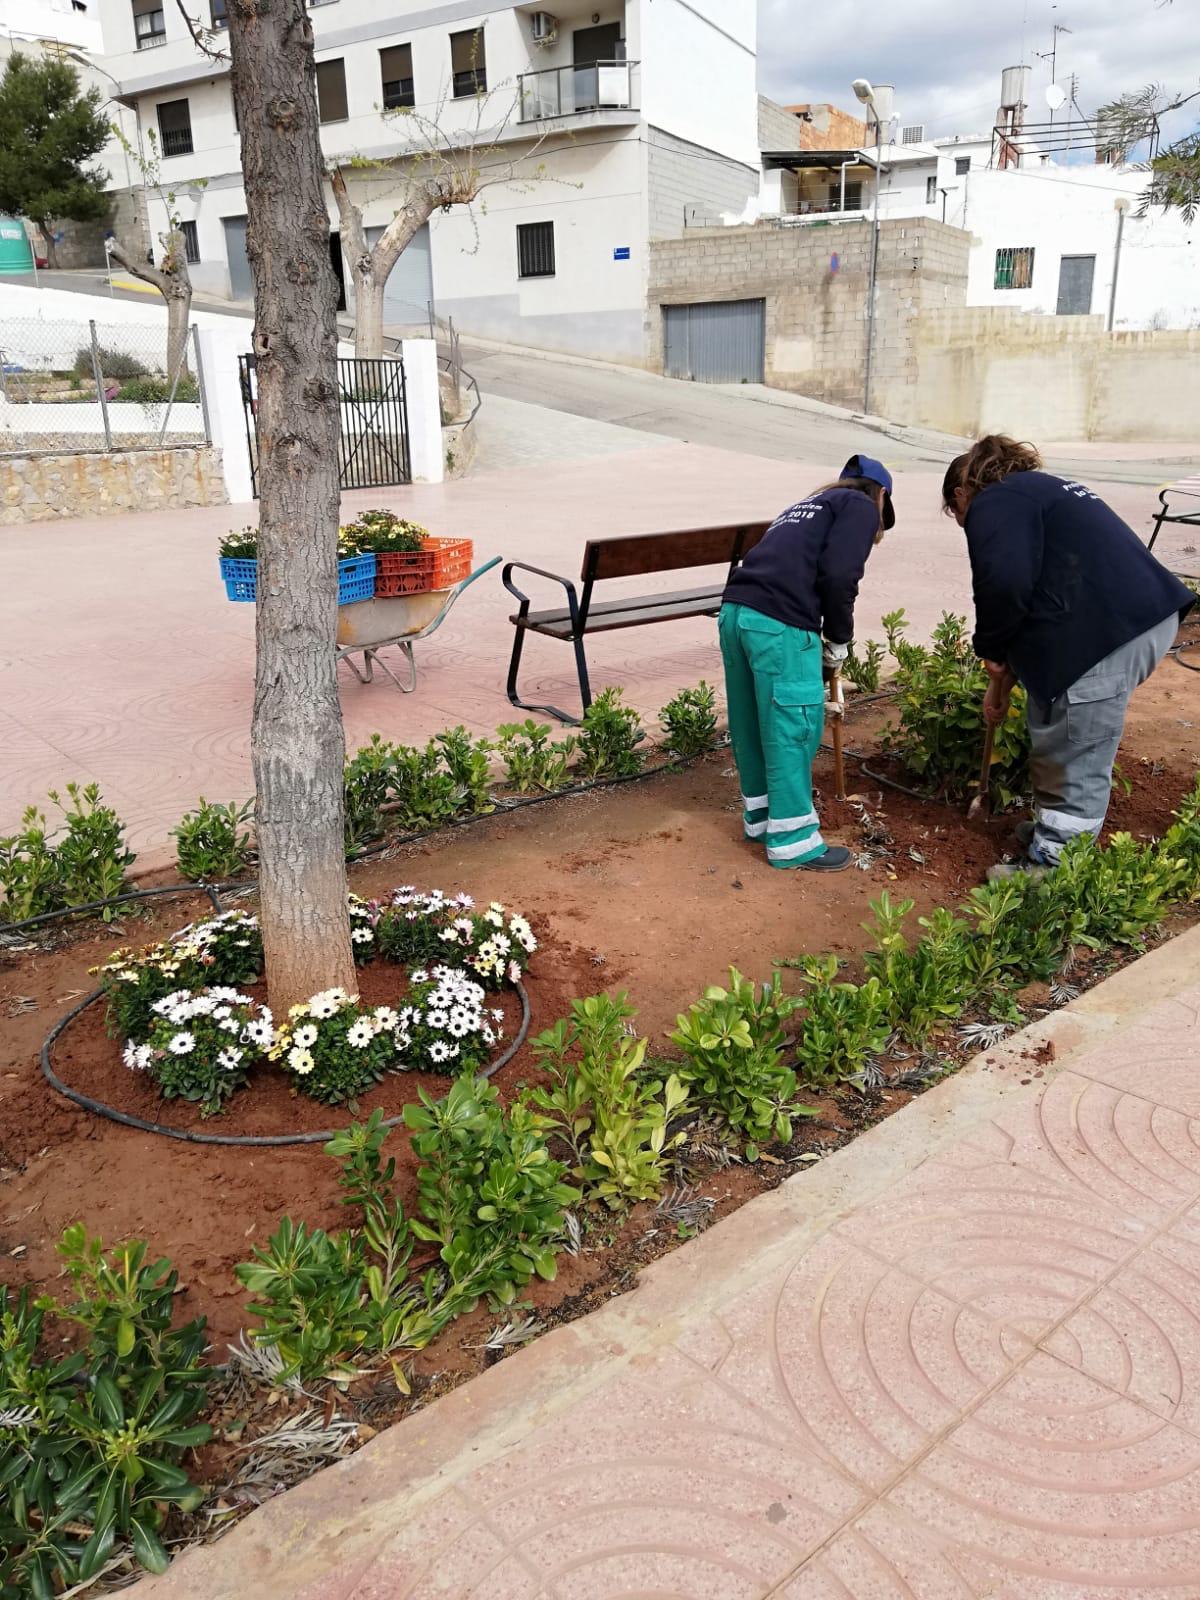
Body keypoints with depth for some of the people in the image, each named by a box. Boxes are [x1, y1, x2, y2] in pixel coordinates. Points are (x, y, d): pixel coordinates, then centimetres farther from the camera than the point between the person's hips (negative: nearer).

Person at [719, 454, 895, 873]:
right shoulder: (860, 507, 9)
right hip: (779, 623, -8)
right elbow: (837, 575, -9)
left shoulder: (807, 506, 31)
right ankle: (791, 838, 12)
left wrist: (825, 637, 31)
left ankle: (759, 816, 34)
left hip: (735, 610, 8)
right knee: (792, 728, 2)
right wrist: (839, 638, 6)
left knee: (752, 724, 19)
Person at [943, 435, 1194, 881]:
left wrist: (989, 649, -2)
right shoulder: (1037, 492, 29)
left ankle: (1051, 865, 8)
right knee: (1072, 749, 23)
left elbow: (1006, 584, -20)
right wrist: (1004, 680, 35)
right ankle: (1056, 828, 37)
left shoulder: (993, 503, -1)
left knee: (1074, 761, -1)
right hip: (1144, 617, 10)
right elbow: (1040, 595, 33)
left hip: (1108, 634, -10)